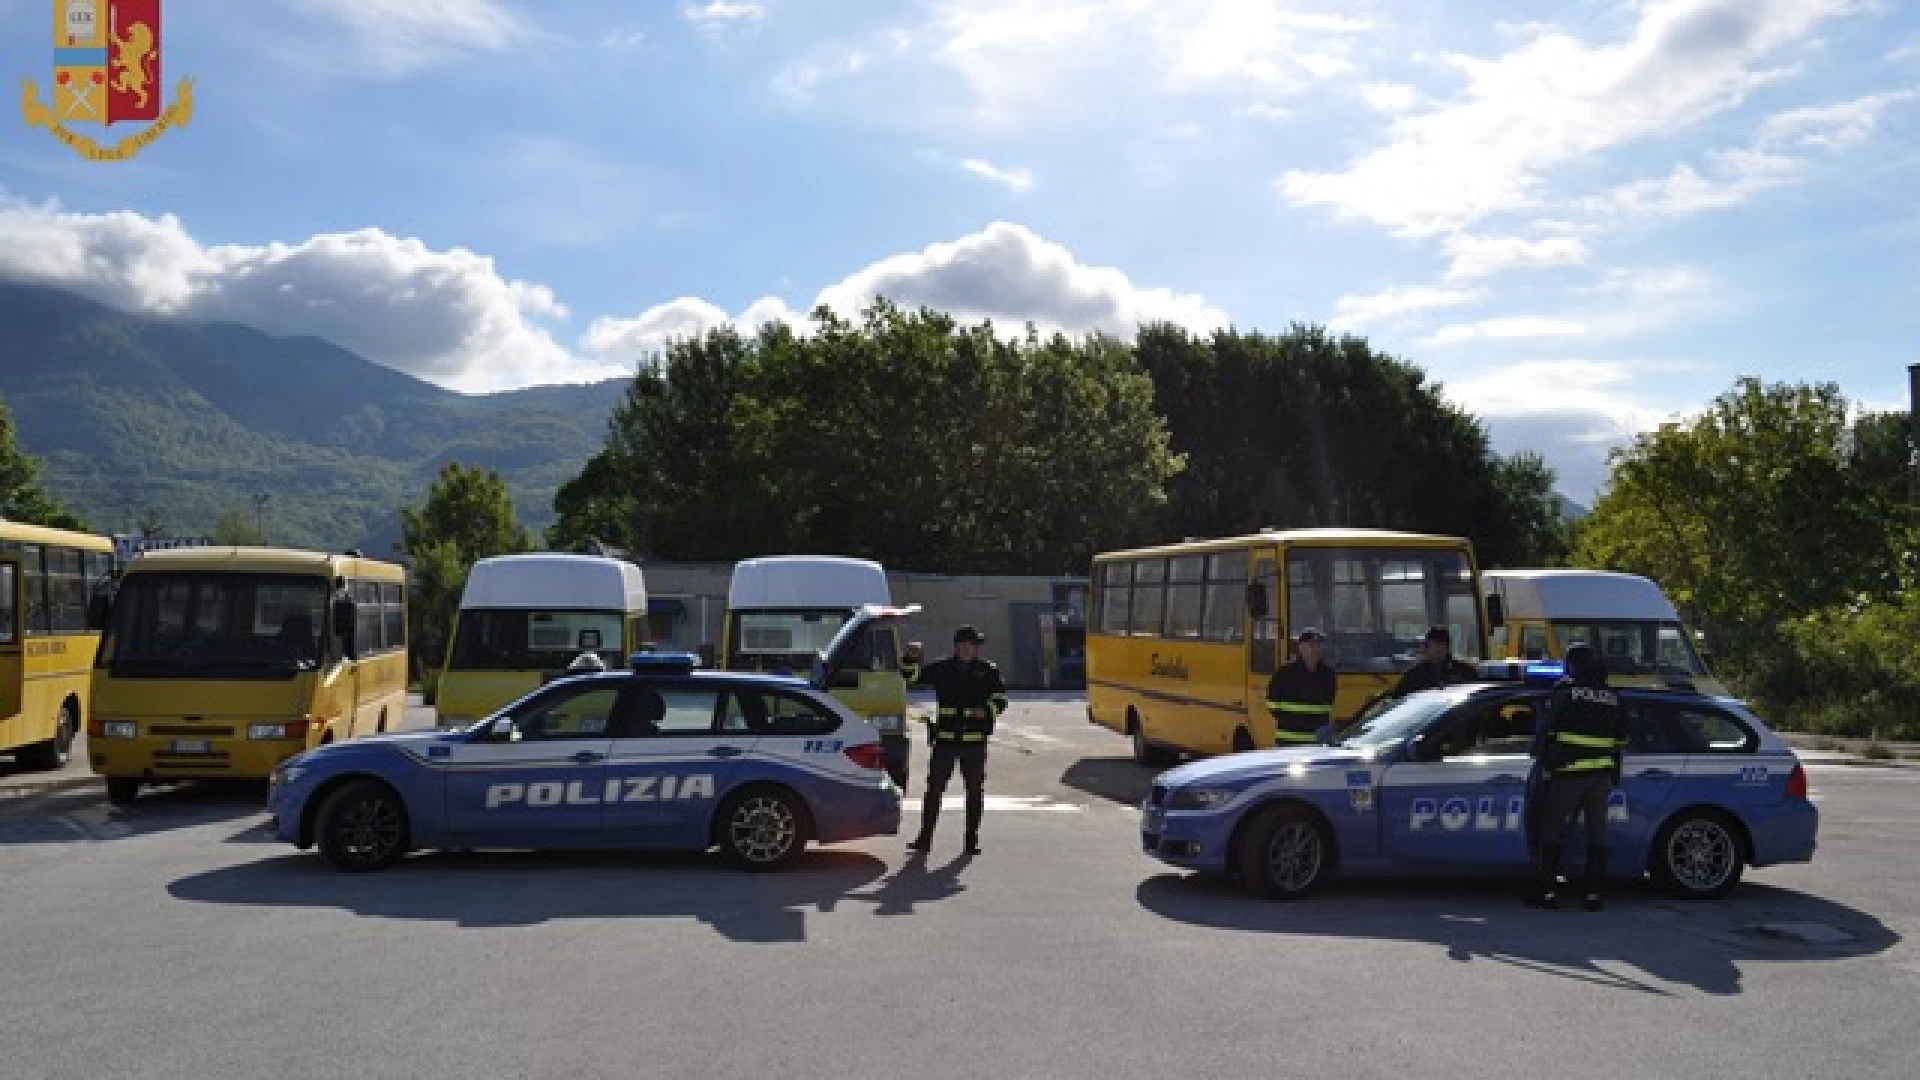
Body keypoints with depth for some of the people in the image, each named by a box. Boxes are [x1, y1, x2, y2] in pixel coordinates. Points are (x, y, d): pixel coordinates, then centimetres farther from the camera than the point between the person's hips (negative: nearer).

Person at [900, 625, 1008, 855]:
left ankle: (972, 839, 14)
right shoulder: (942, 668, 6)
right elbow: (912, 676, 5)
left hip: (975, 741, 0)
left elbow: (1000, 698, 8)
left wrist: (986, 712, -10)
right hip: (945, 739, 0)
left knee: (975, 790, 5)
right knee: (934, 788, 0)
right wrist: (911, 657, -13)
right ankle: (925, 837, 7)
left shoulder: (988, 670, 5)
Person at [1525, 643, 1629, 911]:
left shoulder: (1566, 689, -5)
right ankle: (1594, 894, 9)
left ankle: (1546, 891, 3)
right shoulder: (1613, 696, 12)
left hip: (1568, 771, -5)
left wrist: (1539, 755, 6)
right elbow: (1621, 738, 16)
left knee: (1551, 829, 3)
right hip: (1602, 775, 5)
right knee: (1597, 833, 9)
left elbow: (1546, 727, -6)